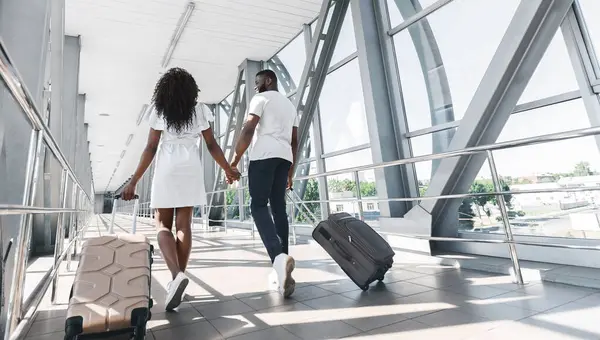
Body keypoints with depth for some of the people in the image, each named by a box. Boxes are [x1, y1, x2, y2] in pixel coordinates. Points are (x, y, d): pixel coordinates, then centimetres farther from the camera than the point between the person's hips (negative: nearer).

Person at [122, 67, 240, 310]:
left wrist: (133, 181, 1)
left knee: (163, 224, 5)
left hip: (166, 171, -2)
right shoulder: (199, 113, 7)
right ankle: (178, 278, 10)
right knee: (184, 225, 5)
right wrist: (228, 169, 16)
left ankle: (176, 274, -15)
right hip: (191, 171, 2)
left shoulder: (159, 113, 2)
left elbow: (150, 149, -4)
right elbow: (212, 146, 4)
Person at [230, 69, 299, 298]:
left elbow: (248, 130, -8)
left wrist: (234, 161, -5)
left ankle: (279, 257, -28)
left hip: (264, 155, -6)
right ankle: (281, 269, 5)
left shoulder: (261, 98, 6)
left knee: (258, 206, -7)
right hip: (284, 157, 7)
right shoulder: (290, 104, 28)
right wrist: (290, 173, 25)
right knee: (279, 208, 5)